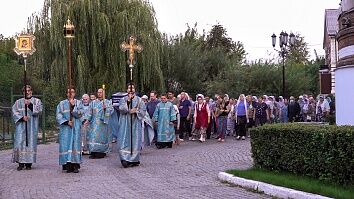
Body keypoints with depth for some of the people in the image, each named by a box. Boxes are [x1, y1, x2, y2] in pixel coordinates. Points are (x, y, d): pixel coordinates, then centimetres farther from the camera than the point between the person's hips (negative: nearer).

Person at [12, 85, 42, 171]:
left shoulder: (37, 101, 12)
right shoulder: (18, 102, 16)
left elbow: (39, 110, -5)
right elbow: (14, 112, 5)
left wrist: (30, 105, -18)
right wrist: (22, 117, -11)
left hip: (32, 126, -1)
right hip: (21, 126, 1)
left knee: (31, 142, -5)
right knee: (20, 143, -7)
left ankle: (29, 163, -2)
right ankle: (21, 162, -4)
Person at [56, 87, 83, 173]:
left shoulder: (78, 103, 9)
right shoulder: (62, 104, 9)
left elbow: (80, 114, -4)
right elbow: (59, 116, 2)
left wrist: (73, 106, -12)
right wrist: (66, 122, -11)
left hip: (76, 127, 0)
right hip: (65, 127, 0)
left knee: (75, 144, -5)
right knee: (66, 145, -5)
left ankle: (75, 165, -5)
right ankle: (68, 165, -4)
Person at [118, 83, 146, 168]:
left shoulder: (139, 100, 9)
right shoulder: (123, 100, 9)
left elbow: (143, 110, 3)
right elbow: (121, 109, -8)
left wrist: (136, 112, -14)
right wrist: (128, 101, -16)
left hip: (135, 123, 0)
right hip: (125, 124, 0)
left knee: (135, 141, -1)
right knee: (125, 140, -9)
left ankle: (134, 160, 7)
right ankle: (125, 159, -11)